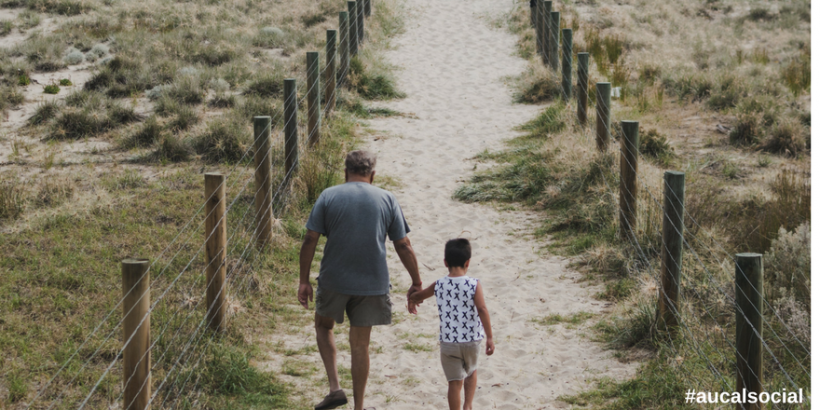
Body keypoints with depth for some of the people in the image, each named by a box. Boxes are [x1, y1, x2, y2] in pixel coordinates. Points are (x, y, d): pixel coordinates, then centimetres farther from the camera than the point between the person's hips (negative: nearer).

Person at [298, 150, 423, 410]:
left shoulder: (328, 196, -3)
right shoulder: (387, 200, 0)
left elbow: (310, 241, -5)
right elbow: (403, 246, 0)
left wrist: (303, 281, 2)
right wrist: (416, 284, 8)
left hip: (334, 281, -1)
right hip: (372, 283, 1)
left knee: (323, 325, 24)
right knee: (360, 344, 12)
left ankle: (335, 387, 8)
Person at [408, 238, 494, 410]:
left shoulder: (438, 286, -3)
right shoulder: (474, 285, -11)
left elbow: (417, 295, 15)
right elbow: (482, 310, -22)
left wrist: (412, 301, 39)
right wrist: (489, 338, -18)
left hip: (448, 342, 0)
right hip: (471, 341, 0)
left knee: (454, 382, 6)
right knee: (472, 371, 26)